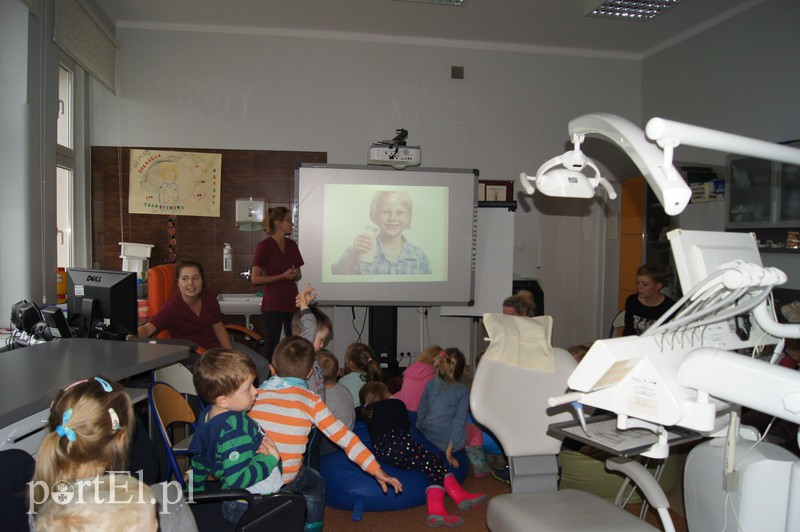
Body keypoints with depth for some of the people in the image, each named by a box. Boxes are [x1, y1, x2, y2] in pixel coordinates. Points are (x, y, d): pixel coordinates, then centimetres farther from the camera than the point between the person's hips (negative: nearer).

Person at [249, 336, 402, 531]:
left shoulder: (257, 393, 4)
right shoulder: (311, 401, -3)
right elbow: (343, 436, -3)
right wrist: (376, 470, 0)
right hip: (285, 478, -3)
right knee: (316, 484, 27)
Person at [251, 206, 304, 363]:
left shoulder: (292, 245, 10)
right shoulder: (264, 246, -7)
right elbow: (255, 279, -10)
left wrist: (295, 275, -6)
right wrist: (282, 276, -17)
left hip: (292, 302, 6)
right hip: (272, 304, -5)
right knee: (271, 345, 2)